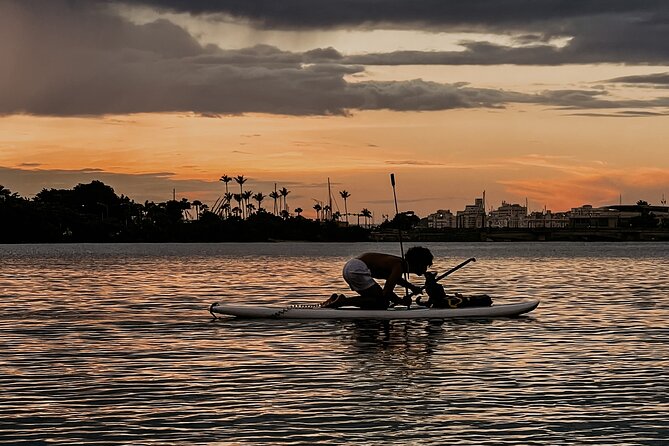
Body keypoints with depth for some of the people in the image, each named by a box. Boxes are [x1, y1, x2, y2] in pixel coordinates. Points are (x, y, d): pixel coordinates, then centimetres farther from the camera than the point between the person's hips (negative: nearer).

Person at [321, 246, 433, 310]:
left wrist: (412, 287, 35)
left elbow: (395, 278, 45)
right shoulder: (399, 267, -12)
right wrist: (401, 301, -3)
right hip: (357, 269, -10)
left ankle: (336, 299, 10)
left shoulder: (399, 263, 19)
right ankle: (342, 301, -17)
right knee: (382, 303, -10)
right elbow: (386, 292, -20)